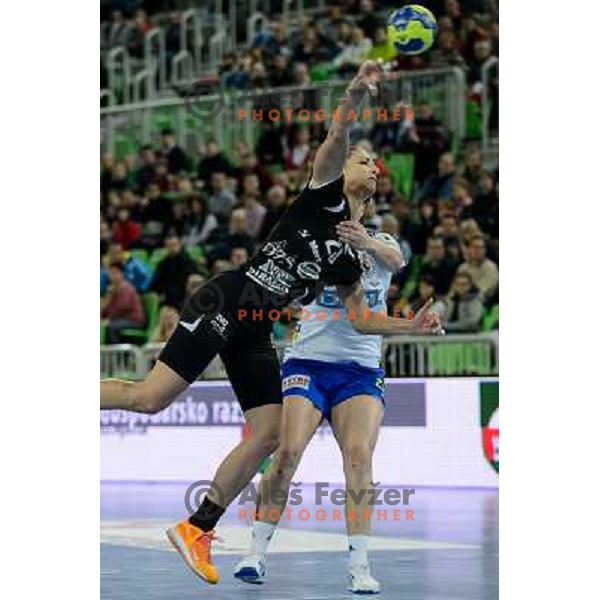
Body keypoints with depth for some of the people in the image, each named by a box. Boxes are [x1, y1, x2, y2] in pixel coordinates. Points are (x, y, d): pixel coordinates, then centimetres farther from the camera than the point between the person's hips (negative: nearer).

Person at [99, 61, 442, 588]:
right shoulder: (325, 196, 1)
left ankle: (196, 529, 7)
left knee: (269, 435, -1)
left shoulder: (353, 257, 19)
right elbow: (336, 142, -18)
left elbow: (359, 318, 23)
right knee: (151, 398, -17)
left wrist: (411, 326, 11)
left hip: (254, 336, 8)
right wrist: (355, 95, -36)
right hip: (226, 303, -8)